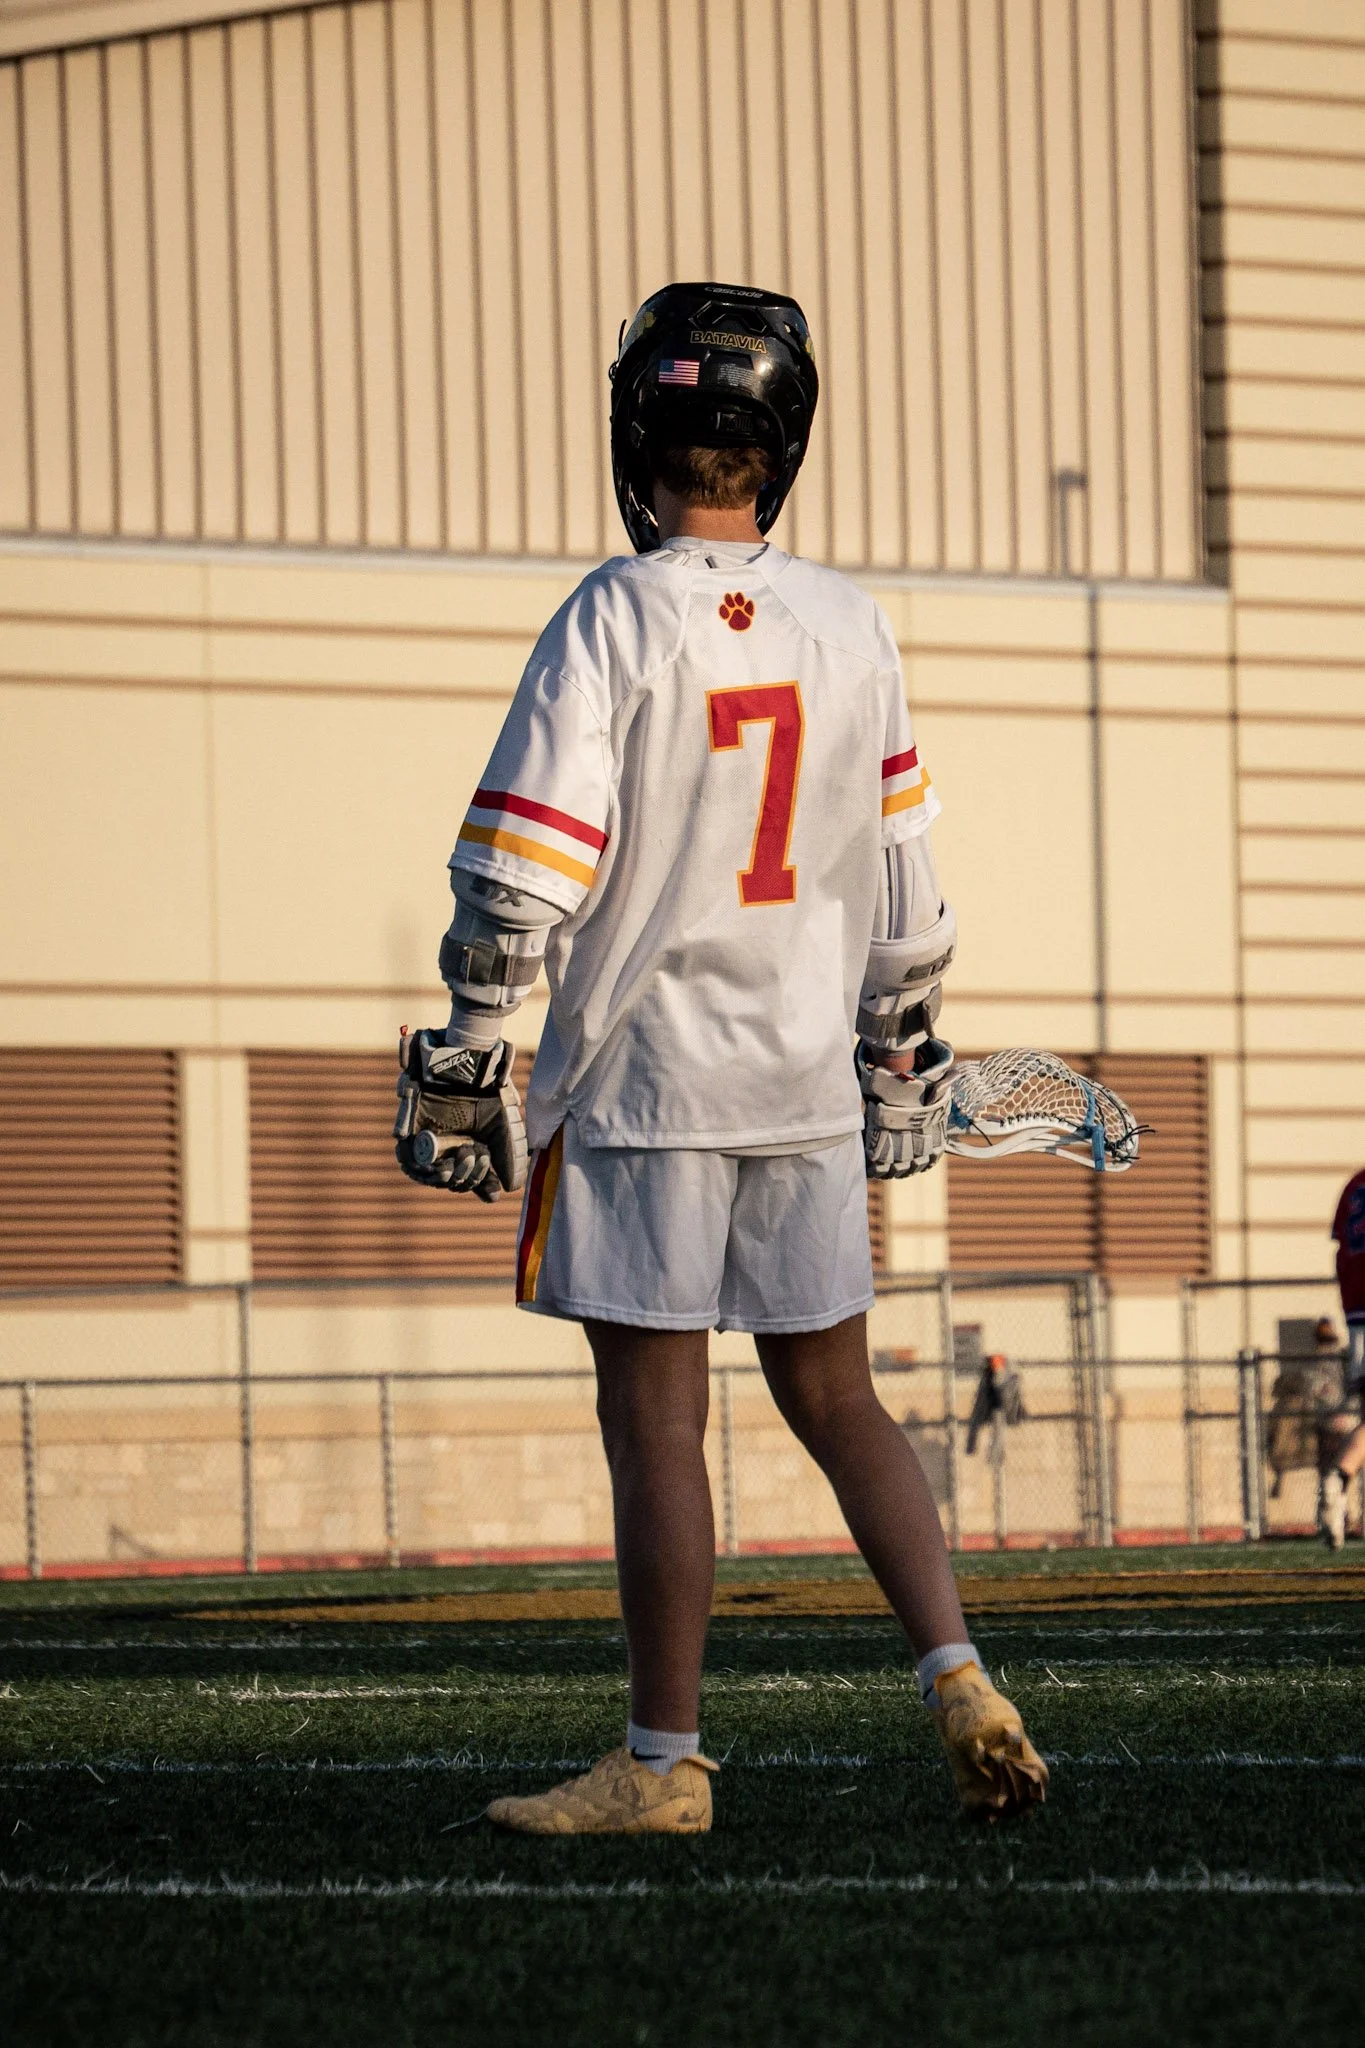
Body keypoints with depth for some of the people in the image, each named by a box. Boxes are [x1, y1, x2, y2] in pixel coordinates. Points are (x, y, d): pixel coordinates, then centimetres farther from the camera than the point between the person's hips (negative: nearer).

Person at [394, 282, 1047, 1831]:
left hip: (644, 1075, -5)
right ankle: (959, 1683, 1)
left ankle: (664, 1763, 4)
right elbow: (904, 882, 12)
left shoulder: (614, 624, -11)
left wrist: (462, 1064, -7)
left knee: (655, 1419, 0)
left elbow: (522, 880, -15)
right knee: (835, 1400, 14)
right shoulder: (851, 631, 5)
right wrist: (899, 1060, 22)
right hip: (808, 1080, 5)